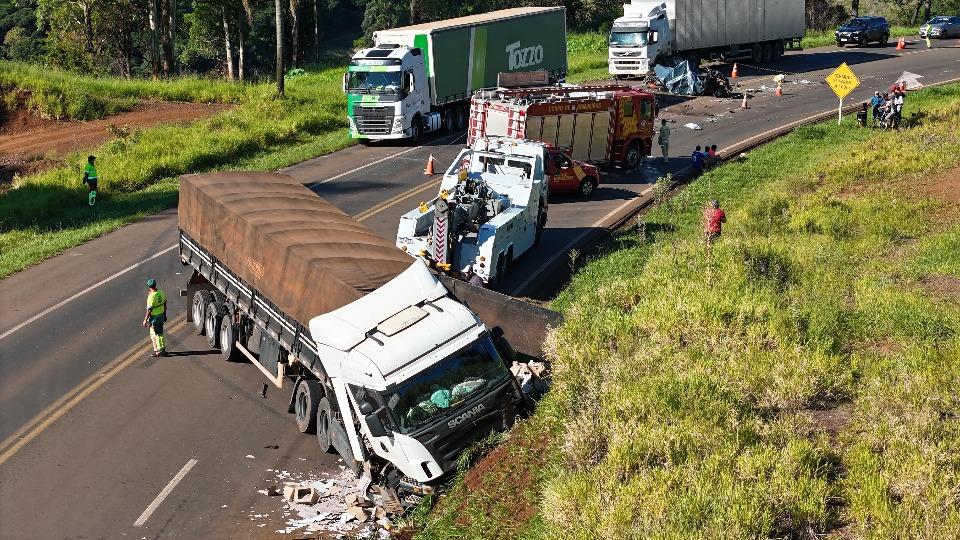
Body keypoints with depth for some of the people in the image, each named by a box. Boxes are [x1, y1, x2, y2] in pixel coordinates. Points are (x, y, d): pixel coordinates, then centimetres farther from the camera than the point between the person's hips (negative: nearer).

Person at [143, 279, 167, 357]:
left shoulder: (151, 296, -24)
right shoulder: (161, 292, -1)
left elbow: (149, 310, -22)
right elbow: (165, 304, 10)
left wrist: (145, 320, -14)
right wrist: (164, 315, 22)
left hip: (154, 317, -7)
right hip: (161, 315, 8)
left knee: (155, 334, 4)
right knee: (160, 333, 20)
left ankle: (159, 351, 9)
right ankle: (162, 348, 29)